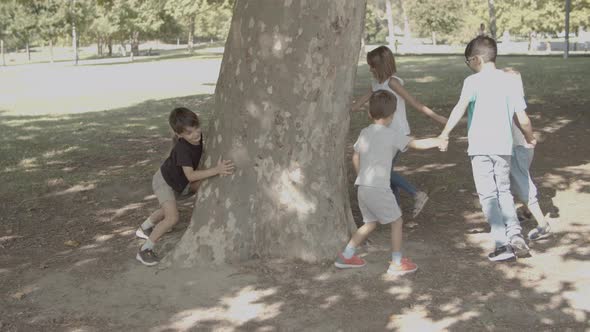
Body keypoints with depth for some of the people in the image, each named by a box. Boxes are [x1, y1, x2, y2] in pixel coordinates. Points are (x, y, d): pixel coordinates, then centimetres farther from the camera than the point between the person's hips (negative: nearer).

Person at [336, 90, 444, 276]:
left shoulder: (365, 133, 12)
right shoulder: (392, 135, -8)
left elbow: (355, 158, 18)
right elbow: (417, 144, -9)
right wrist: (439, 141, 3)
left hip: (362, 187, 7)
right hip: (379, 189, -7)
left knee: (370, 223, 21)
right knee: (397, 221, 7)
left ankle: (346, 256, 22)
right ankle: (397, 263, 11)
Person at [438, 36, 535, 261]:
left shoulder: (473, 81, -5)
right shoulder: (509, 81, 7)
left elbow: (461, 107, -22)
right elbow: (523, 119, 7)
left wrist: (445, 133, -24)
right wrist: (530, 137, 24)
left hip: (480, 147, -4)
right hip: (504, 146, 4)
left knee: (488, 195, 2)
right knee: (504, 192, 20)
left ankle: (502, 243, -2)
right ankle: (515, 234, 5)